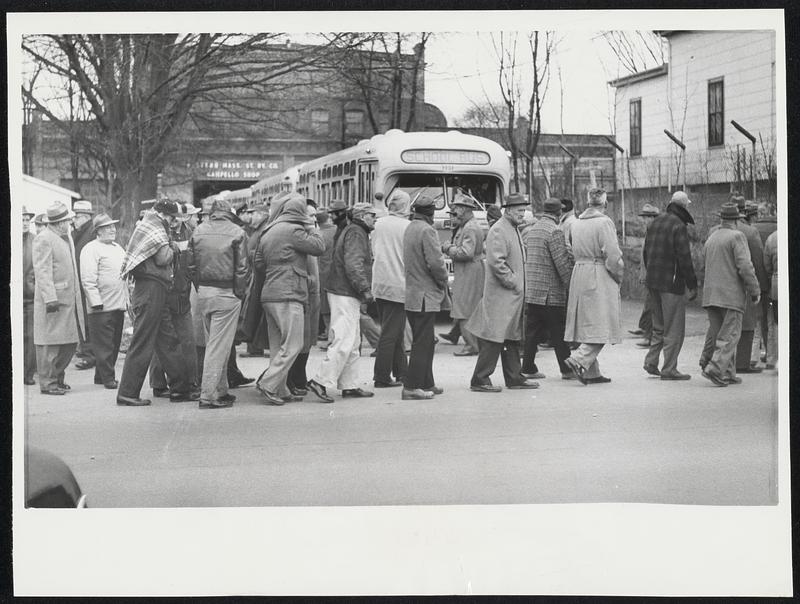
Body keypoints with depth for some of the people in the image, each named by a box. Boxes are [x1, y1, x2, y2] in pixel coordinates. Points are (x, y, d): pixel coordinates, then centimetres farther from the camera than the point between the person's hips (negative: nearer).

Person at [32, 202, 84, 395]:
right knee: (50, 343, -4)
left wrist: (76, 295, 22)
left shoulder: (67, 237, 17)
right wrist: (50, 298, -23)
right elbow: (42, 271, -17)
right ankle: (48, 383, 2)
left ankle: (57, 377, 22)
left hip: (70, 299, 9)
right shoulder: (43, 239, -11)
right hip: (52, 300, -9)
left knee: (70, 342, 10)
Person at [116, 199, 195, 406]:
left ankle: (180, 389, 16)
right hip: (151, 289, -11)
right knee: (142, 342, -7)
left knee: (169, 340, 12)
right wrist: (173, 248, -1)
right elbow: (163, 258, -18)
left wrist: (172, 248, 6)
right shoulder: (155, 228, -10)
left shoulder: (147, 225, 21)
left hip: (154, 290, 11)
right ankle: (127, 393, -4)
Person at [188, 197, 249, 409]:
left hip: (204, 292, 5)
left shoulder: (198, 232, 7)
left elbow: (190, 265, 7)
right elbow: (242, 267, -10)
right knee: (219, 345, -2)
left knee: (214, 343, 15)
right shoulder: (237, 233, -7)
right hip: (226, 295, -5)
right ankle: (208, 395, -3)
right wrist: (239, 293, -1)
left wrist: (200, 288, 12)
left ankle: (220, 390, 23)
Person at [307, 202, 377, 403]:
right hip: (345, 295, -11)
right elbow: (353, 265, -22)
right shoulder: (355, 233, -11)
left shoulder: (355, 232, 21)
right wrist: (364, 289, -23)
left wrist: (363, 290, 16)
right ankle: (320, 382, -12)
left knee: (353, 343, 13)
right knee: (343, 342, -13)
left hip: (348, 295, 11)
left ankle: (349, 385, 17)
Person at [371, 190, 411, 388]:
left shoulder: (378, 224, 5)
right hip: (398, 286, -6)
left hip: (379, 284, 6)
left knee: (393, 332, 15)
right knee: (391, 333, -1)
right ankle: (382, 377, 1)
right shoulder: (407, 227, -11)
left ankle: (402, 373, 23)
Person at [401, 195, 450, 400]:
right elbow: (435, 262, -22)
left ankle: (426, 384, 23)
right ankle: (411, 387, -4)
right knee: (422, 342, -5)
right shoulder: (427, 231, -16)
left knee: (424, 341, 17)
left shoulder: (409, 229, 12)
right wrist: (443, 282, -4)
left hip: (411, 294, 9)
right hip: (425, 295, -9)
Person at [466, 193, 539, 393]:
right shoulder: (498, 231, -14)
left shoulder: (514, 230, 18)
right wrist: (513, 283, -17)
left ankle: (515, 378, 20)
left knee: (513, 338, 13)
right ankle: (480, 380, -3)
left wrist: (519, 284, 16)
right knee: (494, 339, -8)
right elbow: (496, 262, -22)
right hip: (500, 295, -10)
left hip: (514, 295, 10)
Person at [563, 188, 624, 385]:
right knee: (601, 325, -3)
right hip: (600, 278, -7)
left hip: (579, 273, 7)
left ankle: (591, 372, 14)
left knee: (587, 324, 11)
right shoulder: (604, 223, -11)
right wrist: (618, 276, -2)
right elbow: (612, 255, -15)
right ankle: (578, 359, -18)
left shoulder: (576, 223, 10)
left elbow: (574, 252, 12)